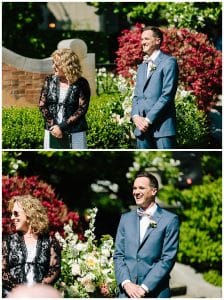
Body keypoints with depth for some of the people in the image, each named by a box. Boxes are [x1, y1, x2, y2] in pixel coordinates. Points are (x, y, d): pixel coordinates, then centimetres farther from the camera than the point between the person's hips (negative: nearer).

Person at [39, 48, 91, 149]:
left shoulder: (81, 84, -6)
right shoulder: (50, 81, 5)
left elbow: (82, 109, -10)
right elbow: (42, 105, 3)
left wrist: (62, 127, -16)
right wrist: (52, 126, -10)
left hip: (75, 134, -3)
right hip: (52, 133, 4)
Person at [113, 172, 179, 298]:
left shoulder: (170, 220, -1)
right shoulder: (126, 218, 14)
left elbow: (168, 259, -6)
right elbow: (118, 255, 10)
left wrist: (144, 288, -12)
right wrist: (126, 283, -6)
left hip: (155, 292, -3)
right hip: (127, 292, 4)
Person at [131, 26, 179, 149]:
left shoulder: (168, 62, -1)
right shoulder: (142, 67, 23)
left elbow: (167, 94, -10)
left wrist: (149, 119, -14)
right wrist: (135, 116, -1)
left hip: (162, 126, -7)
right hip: (142, 126, 7)